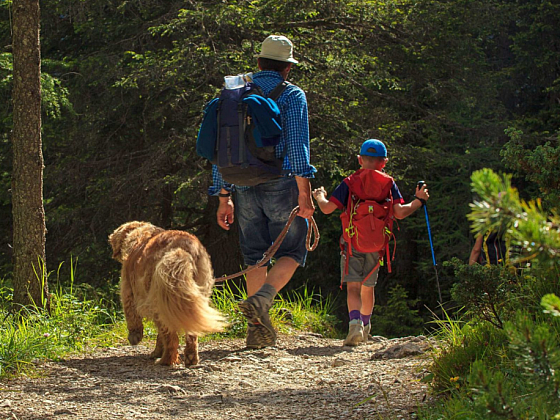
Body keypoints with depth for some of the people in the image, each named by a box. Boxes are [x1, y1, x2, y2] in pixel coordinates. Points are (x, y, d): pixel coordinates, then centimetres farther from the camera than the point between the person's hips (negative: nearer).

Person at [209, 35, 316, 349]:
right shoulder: (292, 95, -1)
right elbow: (297, 143, -13)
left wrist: (224, 197, 14)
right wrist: (304, 191, -14)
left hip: (245, 189, 4)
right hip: (281, 184, -4)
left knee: (255, 257, 10)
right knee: (291, 252, 5)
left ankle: (258, 328, 6)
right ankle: (261, 299, -20)